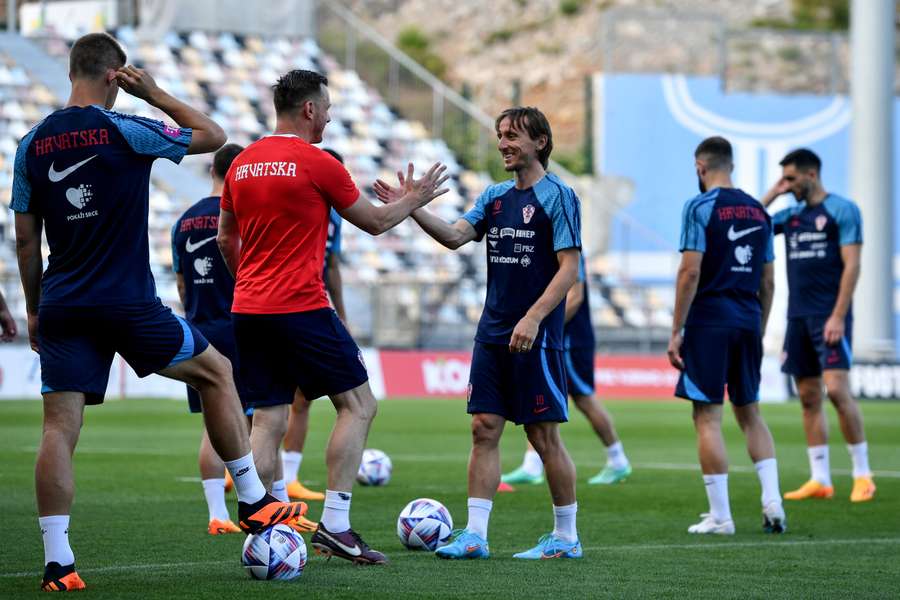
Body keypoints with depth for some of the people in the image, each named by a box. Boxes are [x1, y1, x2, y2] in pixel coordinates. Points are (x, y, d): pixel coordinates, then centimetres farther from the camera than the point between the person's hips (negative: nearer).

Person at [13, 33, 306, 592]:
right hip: (127, 303, -4)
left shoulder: (31, 145, 6)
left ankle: (57, 560, -6)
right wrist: (154, 92, 10)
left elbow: (25, 239, 9)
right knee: (216, 371, 15)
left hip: (62, 308, 4)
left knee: (59, 427, 2)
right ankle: (254, 502, 16)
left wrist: (35, 309, 19)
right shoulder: (124, 132, -8)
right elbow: (213, 136, 4)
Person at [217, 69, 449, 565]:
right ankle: (334, 524, -5)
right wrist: (414, 199, 20)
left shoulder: (242, 164, 11)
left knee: (267, 422, 8)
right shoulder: (317, 163, -8)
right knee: (358, 406, 3)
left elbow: (225, 238, 20)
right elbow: (374, 222, 3)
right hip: (301, 309, -7)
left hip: (247, 311, 7)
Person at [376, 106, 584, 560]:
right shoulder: (495, 196, 13)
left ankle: (566, 537, 10)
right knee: (484, 429, 2)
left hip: (536, 336, -7)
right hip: (493, 332, 7)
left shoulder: (558, 196, -7)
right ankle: (475, 535, 3)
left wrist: (533, 317, -22)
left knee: (544, 436, -1)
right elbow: (455, 236, 0)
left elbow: (569, 268, -13)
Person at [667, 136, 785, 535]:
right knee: (750, 413, 16)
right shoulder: (757, 211, 11)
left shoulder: (700, 207, -7)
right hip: (748, 323, 6)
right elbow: (768, 282, 14)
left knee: (708, 417, -2)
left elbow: (690, 272, -14)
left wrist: (676, 332, -10)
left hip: (709, 323, -6)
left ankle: (719, 517, -3)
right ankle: (772, 502, 6)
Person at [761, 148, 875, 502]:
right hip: (798, 317, 7)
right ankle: (820, 480, 6)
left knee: (837, 390, -15)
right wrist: (773, 194, 9)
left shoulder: (842, 210, -3)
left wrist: (838, 316, -17)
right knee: (809, 399, 4)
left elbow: (852, 265, -9)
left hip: (829, 317, -7)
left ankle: (862, 475, -7)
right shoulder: (790, 216, 15)